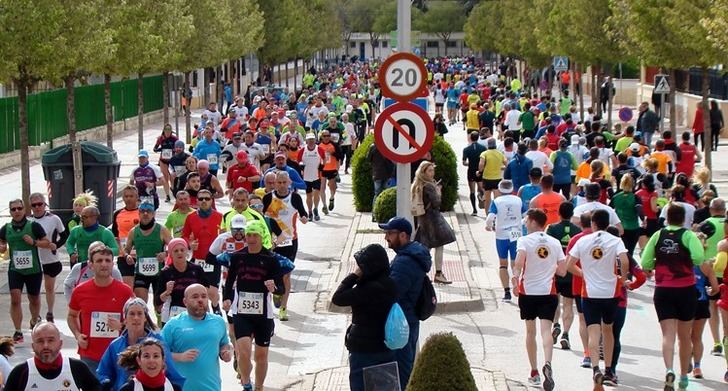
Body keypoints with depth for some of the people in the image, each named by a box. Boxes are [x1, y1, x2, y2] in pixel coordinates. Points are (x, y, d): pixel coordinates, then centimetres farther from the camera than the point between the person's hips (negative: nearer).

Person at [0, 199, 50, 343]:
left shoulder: (34, 226, -5)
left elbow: (48, 243, -1)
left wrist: (34, 242, -17)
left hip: (33, 269, -1)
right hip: (15, 269, 1)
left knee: (34, 299, 15)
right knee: (15, 299, -14)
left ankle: (35, 320, 45)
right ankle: (18, 331, -10)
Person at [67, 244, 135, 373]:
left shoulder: (125, 291, -3)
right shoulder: (80, 291, 1)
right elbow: (72, 316, 18)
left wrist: (121, 326, -14)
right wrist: (77, 335, 1)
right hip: (88, 357, 1)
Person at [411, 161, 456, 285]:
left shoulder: (418, 186, 8)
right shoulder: (428, 186, -18)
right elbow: (436, 203, -21)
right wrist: (438, 192, -4)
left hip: (421, 218, 9)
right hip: (432, 217, -9)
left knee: (425, 247, 14)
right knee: (439, 246, -4)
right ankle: (438, 273, -5)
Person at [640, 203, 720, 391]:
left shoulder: (658, 236, 2)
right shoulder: (688, 236, -5)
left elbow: (645, 264, -1)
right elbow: (700, 259, -22)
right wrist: (712, 278, -9)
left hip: (662, 291, 1)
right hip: (686, 290, -1)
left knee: (668, 334, -3)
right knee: (685, 336, 15)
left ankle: (669, 369, -28)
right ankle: (684, 376, 25)